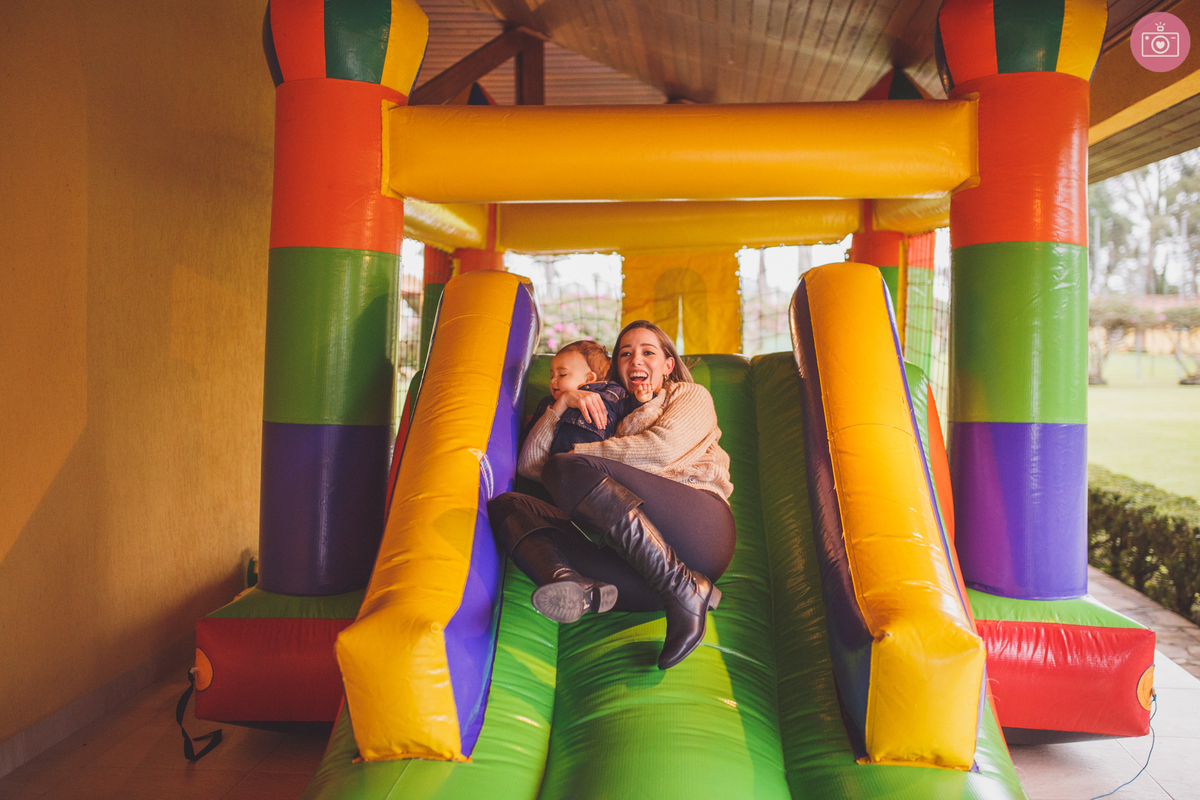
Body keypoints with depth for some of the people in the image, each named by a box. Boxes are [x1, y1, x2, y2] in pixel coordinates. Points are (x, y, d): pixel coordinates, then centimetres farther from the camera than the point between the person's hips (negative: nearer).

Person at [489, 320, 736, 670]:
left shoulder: (691, 395, 25)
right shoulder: (606, 416, 36)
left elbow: (663, 448, 1)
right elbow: (528, 463, 27)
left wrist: (574, 454, 7)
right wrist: (562, 402, 14)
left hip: (699, 527, -4)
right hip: (633, 561, 5)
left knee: (567, 470, -23)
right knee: (506, 506, -8)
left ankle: (686, 590, -30)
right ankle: (578, 587, -40)